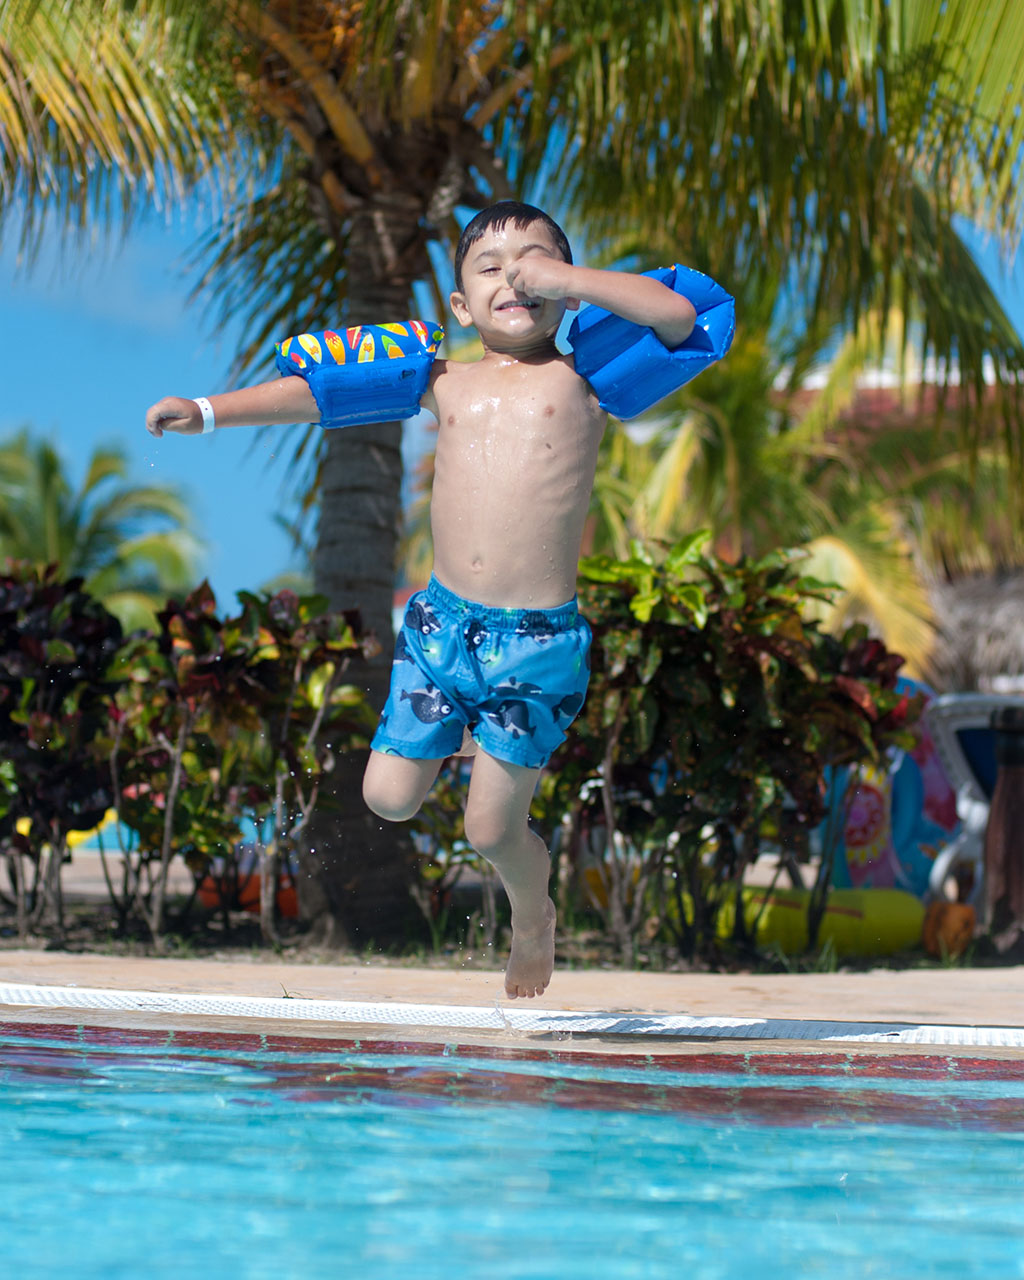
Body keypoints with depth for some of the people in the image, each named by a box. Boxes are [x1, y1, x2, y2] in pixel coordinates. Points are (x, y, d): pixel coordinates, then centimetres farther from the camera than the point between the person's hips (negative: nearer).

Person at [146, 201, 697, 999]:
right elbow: (321, 393, 11)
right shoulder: (446, 384, 8)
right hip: (442, 621, 4)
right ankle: (464, 740, 36)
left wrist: (566, 277, -12)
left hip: (537, 636, -4)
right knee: (389, 798, 4)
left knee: (491, 829, 1)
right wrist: (209, 411, 7)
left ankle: (534, 919, 34)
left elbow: (677, 315, -13)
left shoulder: (583, 378, 0)